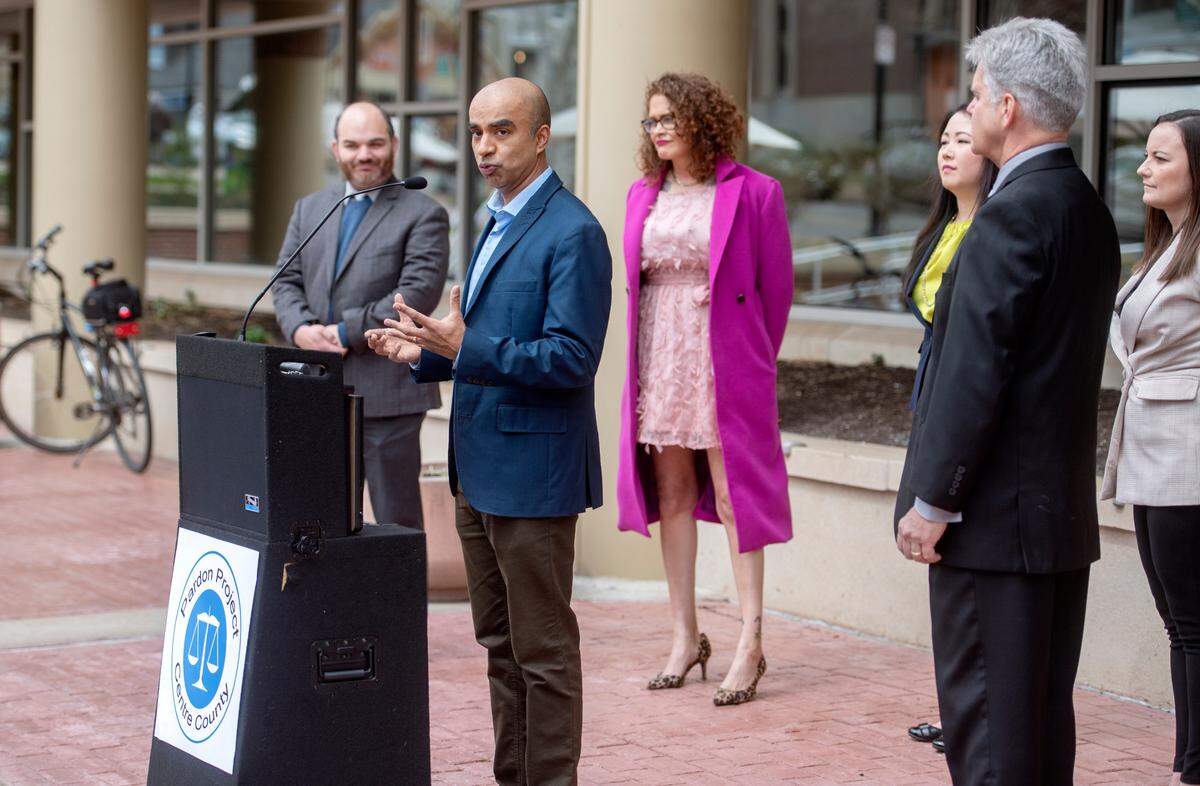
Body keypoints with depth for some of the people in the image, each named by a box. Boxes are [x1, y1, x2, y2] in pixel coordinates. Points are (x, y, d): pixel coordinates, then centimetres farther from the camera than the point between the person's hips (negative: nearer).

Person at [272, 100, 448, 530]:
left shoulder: (423, 215, -2)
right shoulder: (309, 209, 17)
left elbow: (418, 292, -13)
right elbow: (287, 282, 13)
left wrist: (346, 332, -16)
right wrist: (300, 328, -8)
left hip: (387, 394, -5)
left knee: (397, 521, 0)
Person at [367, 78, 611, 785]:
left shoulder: (572, 233, -15)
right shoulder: (501, 221, 16)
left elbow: (571, 358, -22)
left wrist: (465, 347, -27)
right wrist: (426, 352, 8)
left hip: (533, 473, -10)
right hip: (481, 467, 10)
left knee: (542, 648, -1)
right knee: (500, 641, 16)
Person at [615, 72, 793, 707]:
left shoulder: (751, 192, -5)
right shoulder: (644, 195, 12)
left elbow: (777, 285, -1)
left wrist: (753, 359, 2)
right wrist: (645, 355, 12)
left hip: (724, 359, -5)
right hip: (660, 360, 5)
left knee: (732, 493, -5)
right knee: (671, 494, 7)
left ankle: (750, 644, -2)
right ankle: (684, 636, 15)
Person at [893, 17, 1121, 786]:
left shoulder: (1013, 215, -17)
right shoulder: (1090, 210, 12)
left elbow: (974, 369, -20)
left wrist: (933, 499, -15)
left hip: (997, 517, -9)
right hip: (1066, 513, 9)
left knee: (986, 724, -4)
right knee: (1046, 716, 15)